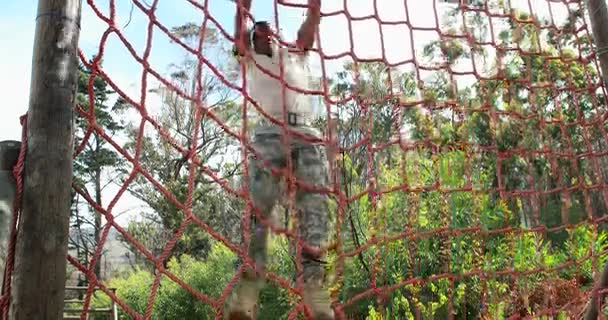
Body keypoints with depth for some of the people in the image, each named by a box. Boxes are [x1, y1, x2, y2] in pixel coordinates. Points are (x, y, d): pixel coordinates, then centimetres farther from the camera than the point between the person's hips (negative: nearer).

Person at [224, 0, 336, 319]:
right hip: (269, 134, -1)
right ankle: (249, 282, -23)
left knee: (314, 207, -14)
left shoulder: (296, 54, 34)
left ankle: (314, 284, -20)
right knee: (258, 206, -16)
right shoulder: (250, 59, 29)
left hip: (307, 134, 2)